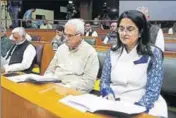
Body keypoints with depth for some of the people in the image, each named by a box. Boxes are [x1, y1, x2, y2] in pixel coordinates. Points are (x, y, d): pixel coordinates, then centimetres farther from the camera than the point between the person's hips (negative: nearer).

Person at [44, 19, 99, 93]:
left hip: (74, 92, -5)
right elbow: (50, 70, 18)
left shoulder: (90, 52, -4)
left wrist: (66, 88, -17)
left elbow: (88, 82, -10)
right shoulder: (61, 48, 13)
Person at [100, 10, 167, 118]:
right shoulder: (112, 53, 6)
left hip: (143, 108, -2)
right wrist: (109, 96, -10)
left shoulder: (153, 53, -5)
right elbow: (104, 81, 9)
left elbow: (153, 91, -8)